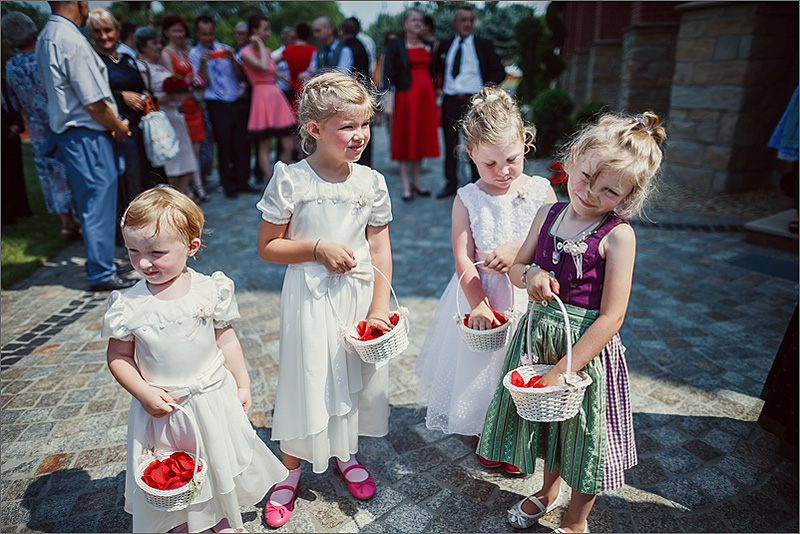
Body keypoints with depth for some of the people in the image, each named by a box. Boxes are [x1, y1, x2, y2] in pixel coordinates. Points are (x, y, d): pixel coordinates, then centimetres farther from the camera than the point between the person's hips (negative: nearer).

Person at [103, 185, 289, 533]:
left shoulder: (210, 290, -14)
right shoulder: (128, 305, -15)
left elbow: (226, 339, -3)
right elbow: (118, 356, -3)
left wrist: (242, 385, 0)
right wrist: (143, 392, -16)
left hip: (213, 397, 1)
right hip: (160, 405, 0)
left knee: (220, 463, 19)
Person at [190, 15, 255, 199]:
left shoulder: (225, 49, 13)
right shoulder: (194, 54, 4)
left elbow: (242, 74, 4)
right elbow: (203, 82, -6)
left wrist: (232, 59, -12)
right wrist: (203, 63, -20)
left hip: (239, 102, 3)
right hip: (218, 106, -3)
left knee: (242, 143, 4)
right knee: (224, 145, -1)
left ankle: (242, 182, 16)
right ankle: (229, 185, 11)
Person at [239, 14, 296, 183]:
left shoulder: (267, 51, 18)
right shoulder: (246, 52, -4)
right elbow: (263, 67, -20)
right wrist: (260, 46, -9)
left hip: (277, 97, 7)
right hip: (262, 98, -7)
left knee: (288, 146, 4)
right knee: (265, 147, -3)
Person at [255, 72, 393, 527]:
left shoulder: (372, 182, -2)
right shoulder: (291, 180, -12)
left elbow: (380, 251, 0)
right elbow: (267, 246, -6)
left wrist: (379, 309, -6)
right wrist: (318, 247, -19)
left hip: (361, 293, 4)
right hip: (312, 297, -3)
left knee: (357, 375, 16)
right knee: (308, 379, 6)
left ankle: (345, 454, 43)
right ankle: (291, 470, 32)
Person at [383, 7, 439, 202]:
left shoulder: (427, 45, 14)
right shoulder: (395, 44, 0)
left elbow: (432, 72, 17)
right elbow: (388, 72, -6)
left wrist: (435, 97, 12)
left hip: (426, 95, 5)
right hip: (406, 96, -5)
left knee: (422, 138, 6)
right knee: (405, 139, -1)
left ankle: (416, 181, 16)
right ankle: (406, 185, 4)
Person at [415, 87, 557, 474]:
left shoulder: (541, 190, -3)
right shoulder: (467, 199, -7)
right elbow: (463, 259, -12)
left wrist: (516, 251, -24)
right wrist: (478, 305, -21)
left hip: (529, 295, 1)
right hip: (482, 294, -1)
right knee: (482, 367, 12)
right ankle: (485, 434, 39)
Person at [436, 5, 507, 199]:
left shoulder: (484, 45, 7)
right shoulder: (445, 45, 13)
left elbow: (499, 72, 5)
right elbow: (438, 70, 22)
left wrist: (485, 89, -7)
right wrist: (440, 88, 6)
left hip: (474, 102, -2)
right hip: (450, 101, 3)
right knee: (450, 145, 8)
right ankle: (451, 184, 20)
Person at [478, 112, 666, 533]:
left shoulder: (617, 235, -18)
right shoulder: (548, 213, -2)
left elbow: (611, 317, -20)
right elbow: (515, 267, 8)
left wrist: (563, 368, -20)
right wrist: (530, 274, -16)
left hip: (589, 343, -5)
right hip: (538, 332, 5)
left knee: (584, 430, 14)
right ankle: (547, 491, 53)